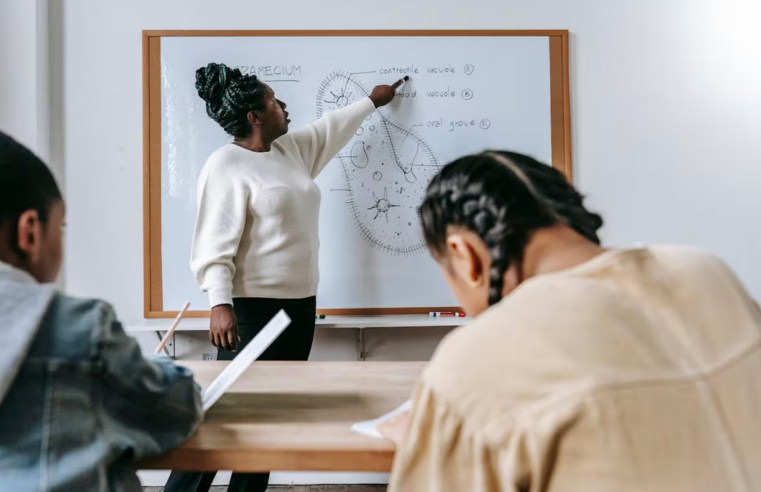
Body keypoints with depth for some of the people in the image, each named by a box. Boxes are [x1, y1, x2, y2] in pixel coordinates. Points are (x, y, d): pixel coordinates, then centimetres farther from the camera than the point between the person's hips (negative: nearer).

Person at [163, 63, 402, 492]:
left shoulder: (293, 149, 14)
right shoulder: (227, 166, -11)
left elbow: (330, 129, 32)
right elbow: (215, 244, -17)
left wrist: (372, 101, 42)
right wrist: (219, 303, -27)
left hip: (299, 304, 9)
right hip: (254, 308, -8)